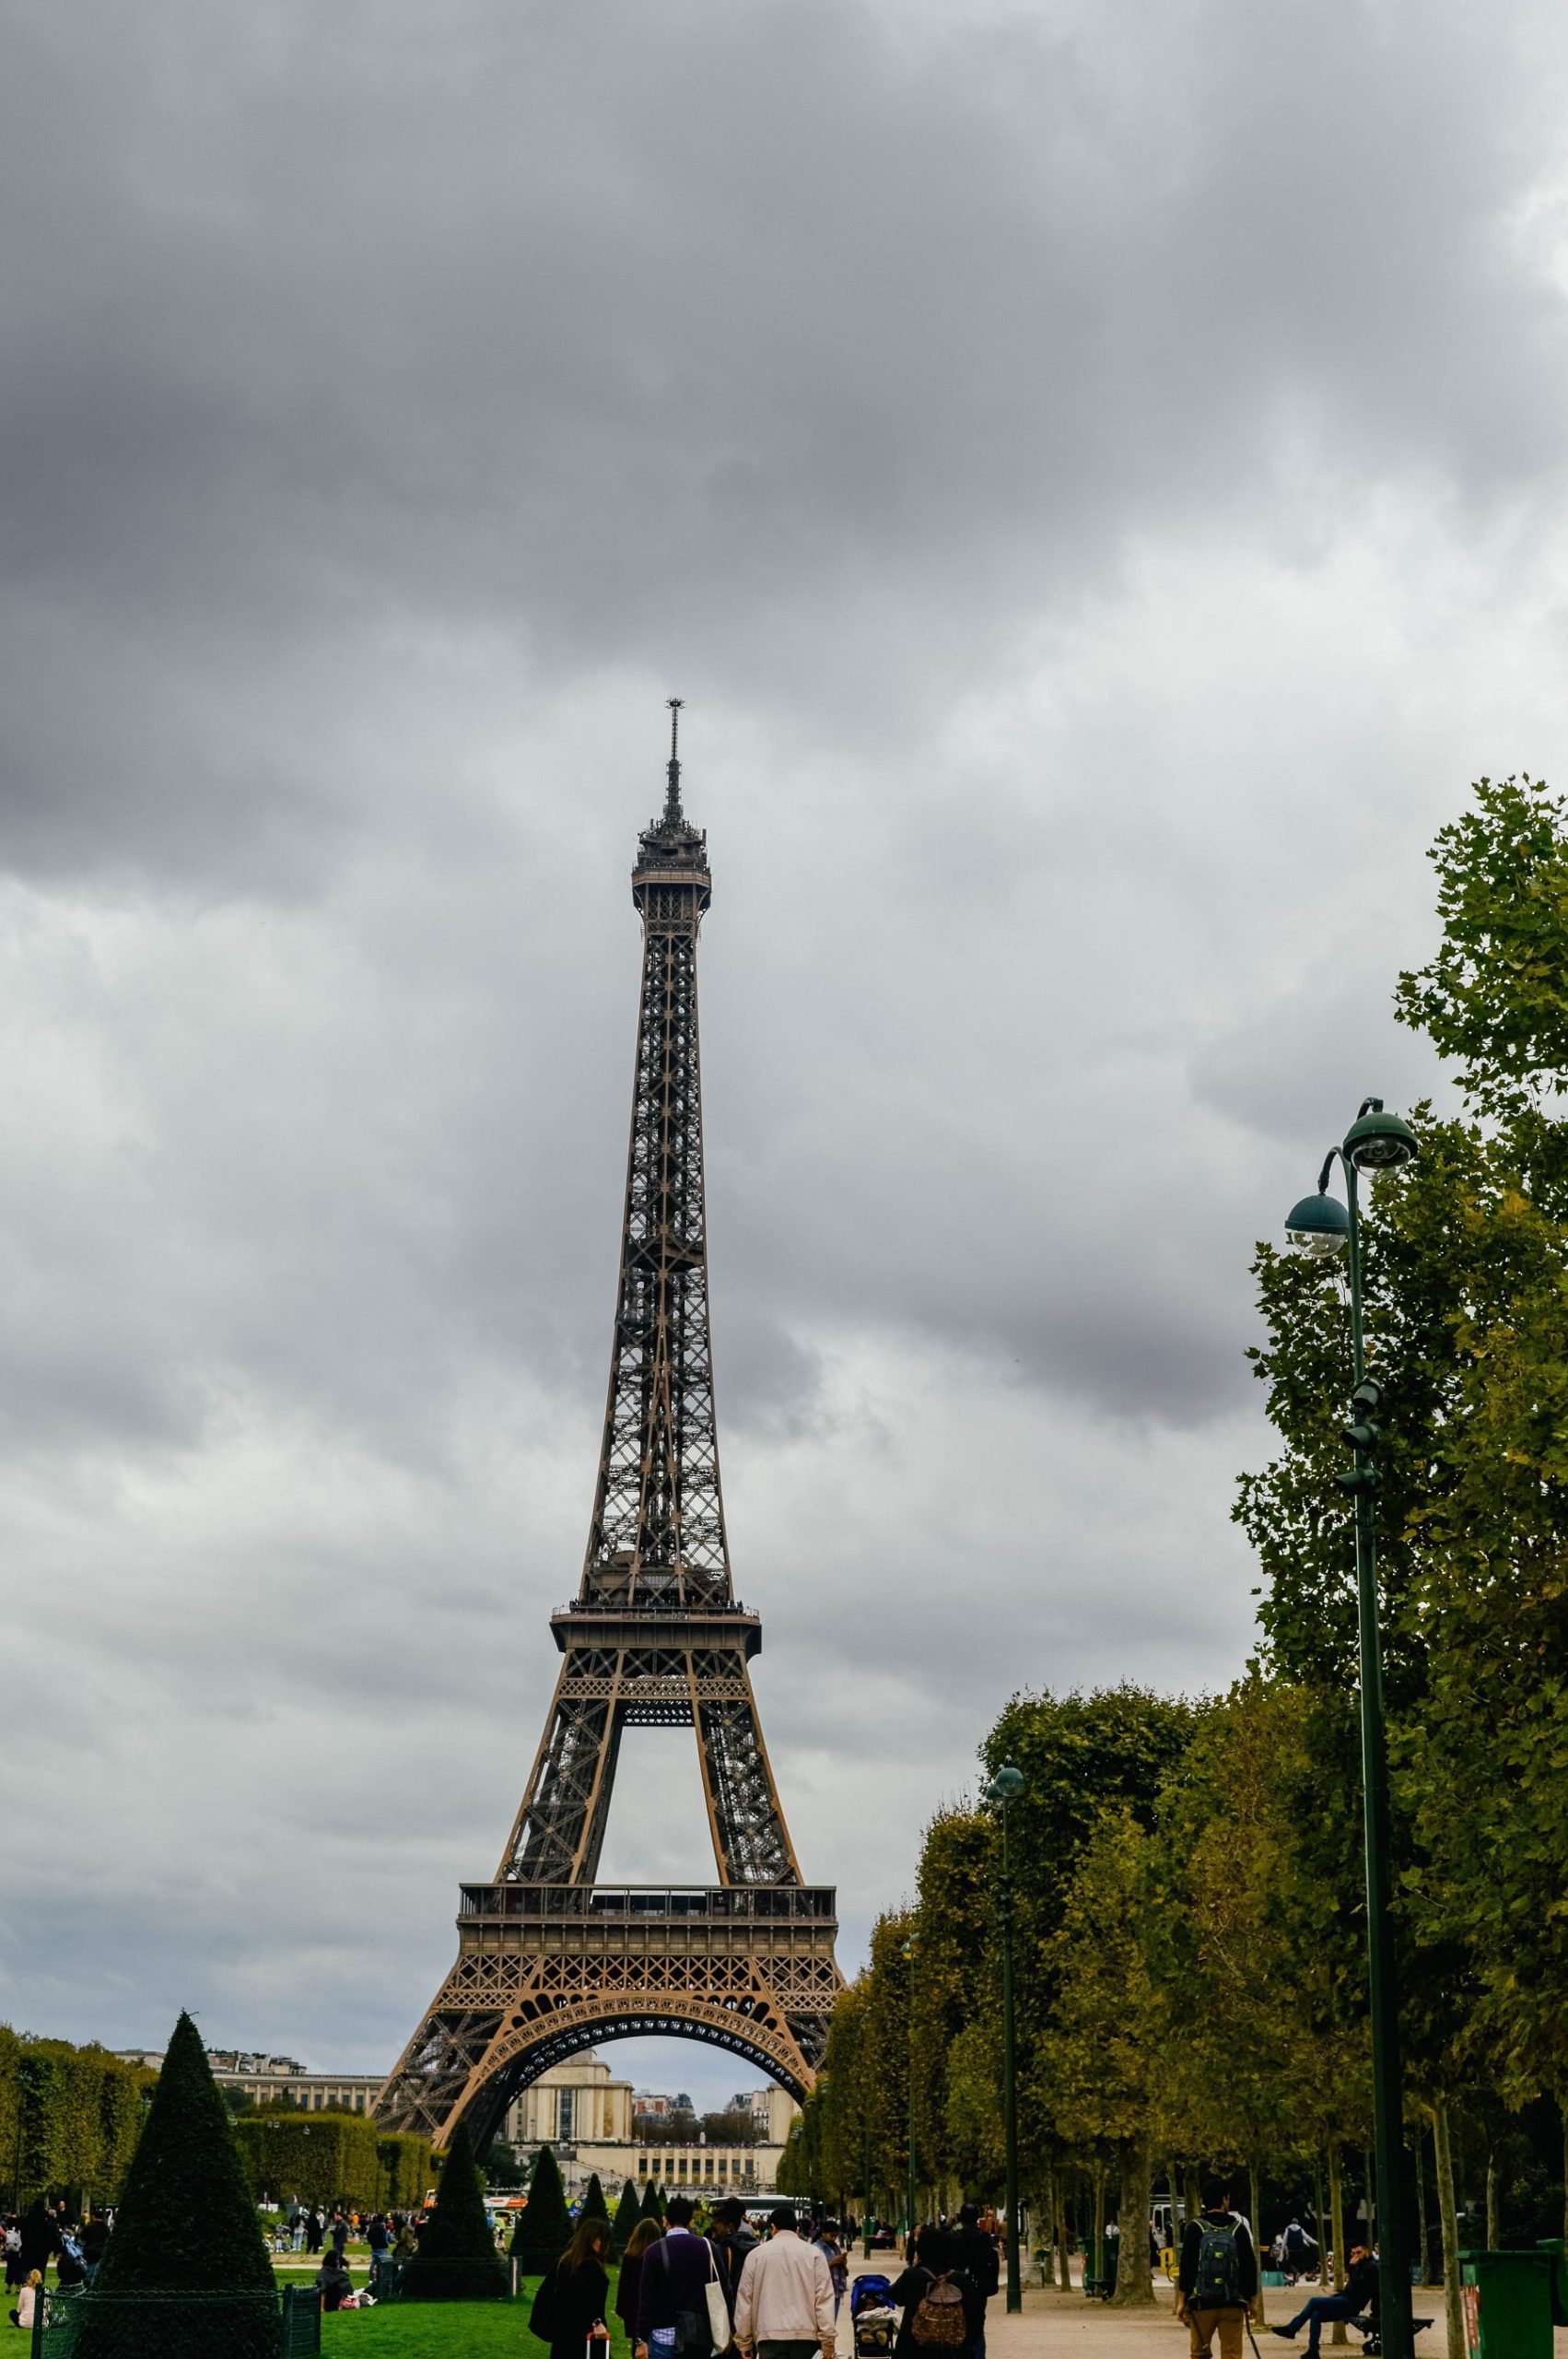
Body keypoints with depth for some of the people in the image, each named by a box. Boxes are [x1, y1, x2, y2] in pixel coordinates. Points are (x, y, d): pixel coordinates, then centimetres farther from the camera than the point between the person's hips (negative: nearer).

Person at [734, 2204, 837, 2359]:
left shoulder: (756, 2255, 7)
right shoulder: (814, 2253, 4)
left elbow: (744, 2301, 9)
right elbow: (824, 2299, -2)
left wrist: (744, 2342, 15)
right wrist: (827, 2340, -1)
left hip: (770, 2335, 0)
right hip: (806, 2334, 1)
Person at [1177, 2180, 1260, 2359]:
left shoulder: (1195, 2228, -2)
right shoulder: (1239, 2228, 1)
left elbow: (1186, 2266, -5)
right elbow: (1250, 2266, 3)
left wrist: (1182, 2301, 0)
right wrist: (1252, 2300, 12)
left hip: (1201, 2303, 0)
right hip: (1233, 2304, 0)